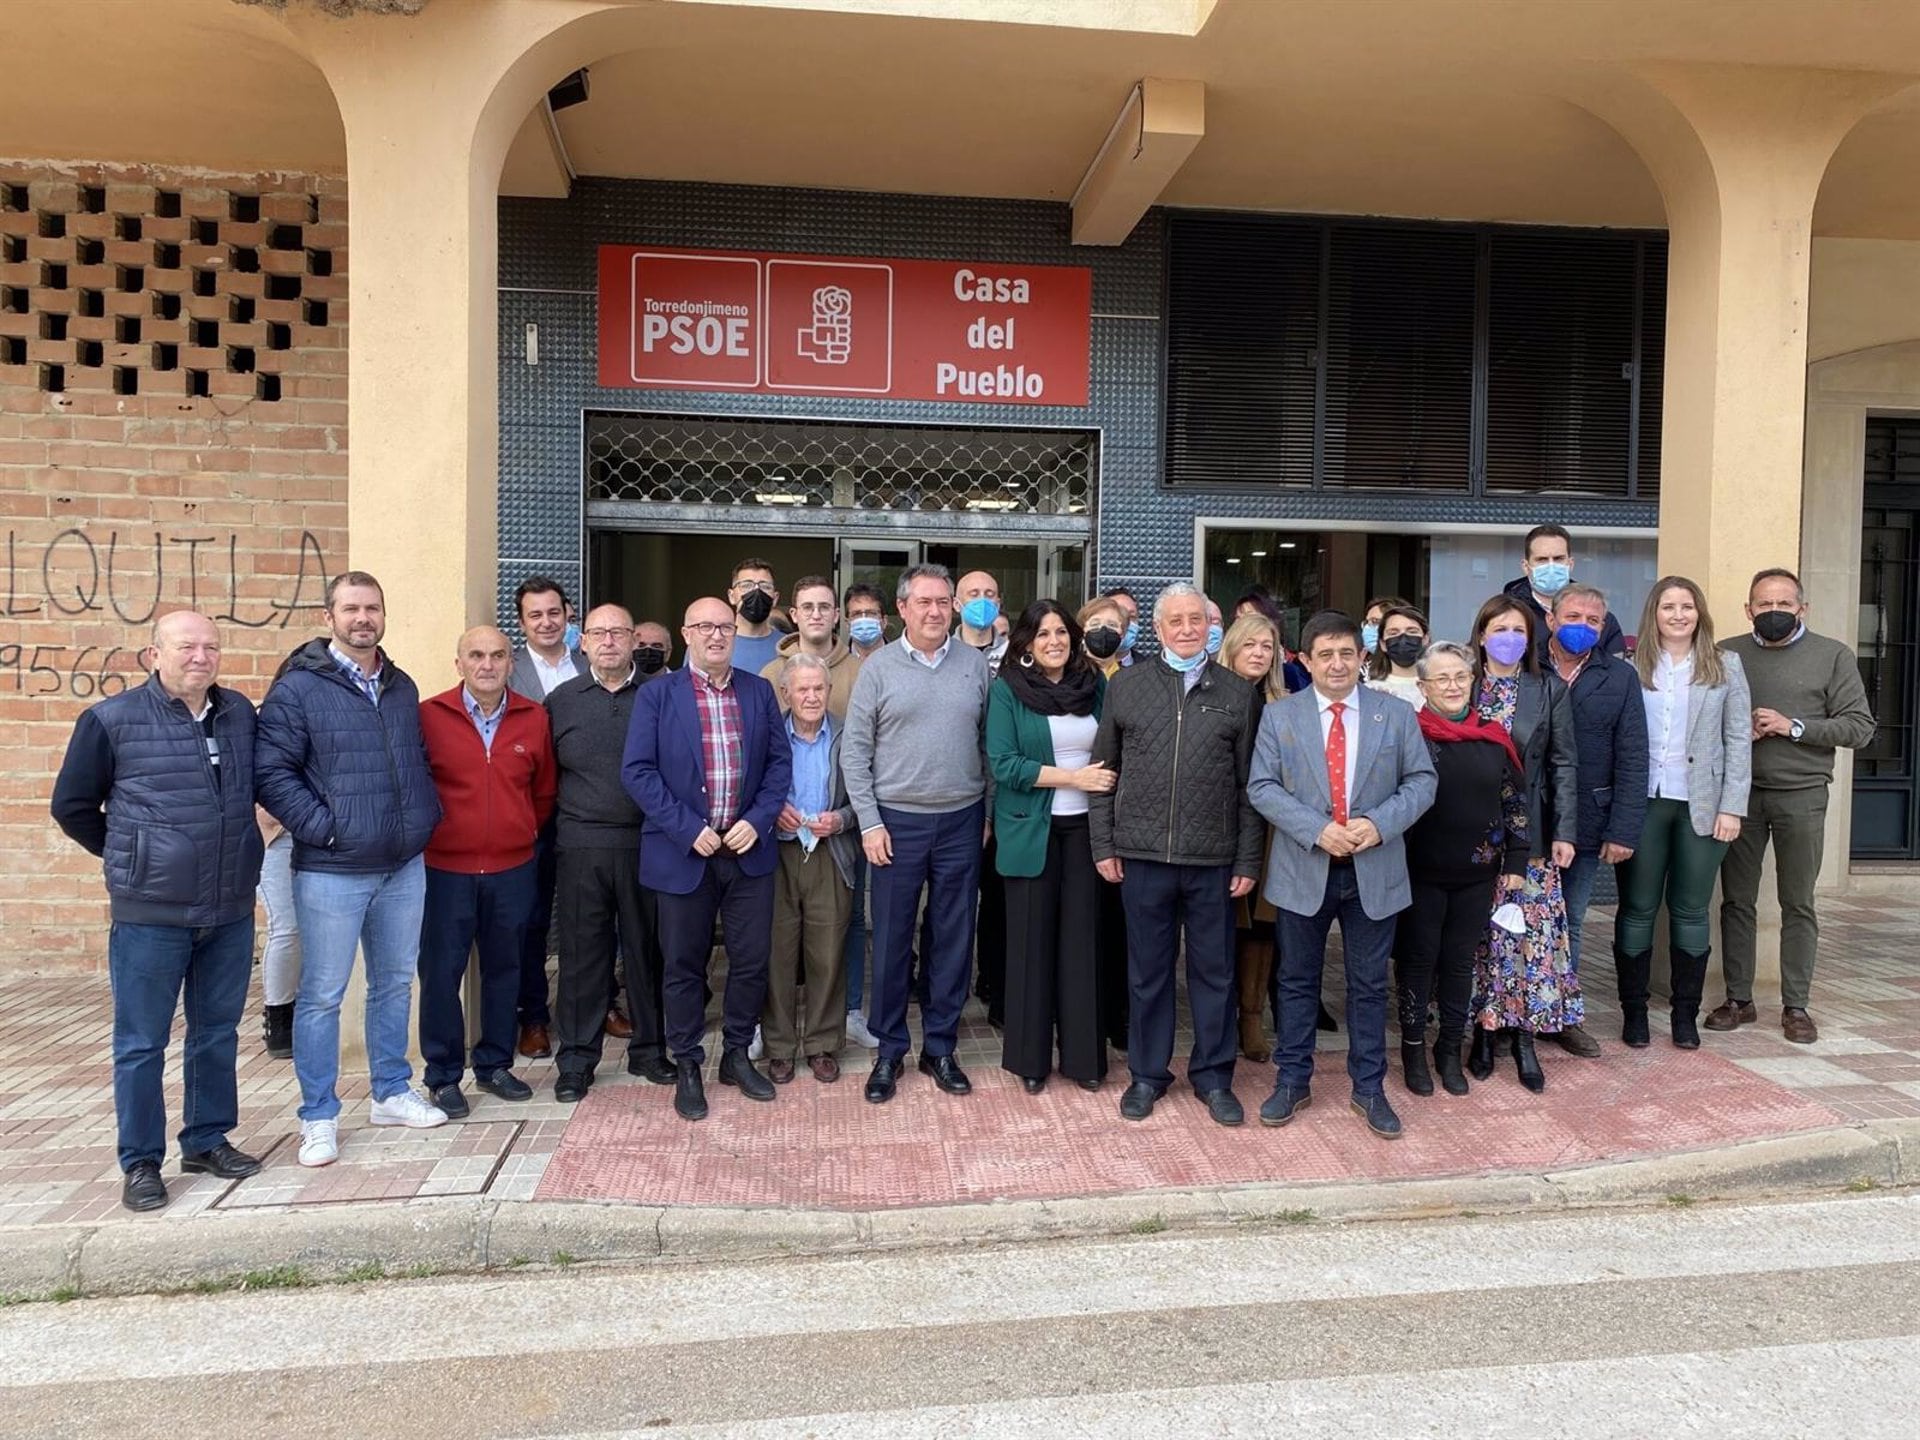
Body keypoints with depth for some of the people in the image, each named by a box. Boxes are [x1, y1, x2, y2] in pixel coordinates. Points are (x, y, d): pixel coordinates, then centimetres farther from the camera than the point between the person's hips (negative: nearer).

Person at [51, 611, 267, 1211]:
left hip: (231, 910, 4)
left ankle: (207, 1140, 28)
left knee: (218, 1032, 14)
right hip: (151, 913, -4)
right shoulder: (111, 720, -6)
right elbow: (72, 806, 5)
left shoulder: (241, 713, 5)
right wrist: (127, 857, 7)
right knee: (141, 1042, 5)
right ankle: (140, 1162, 18)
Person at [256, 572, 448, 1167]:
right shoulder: (298, 687, -8)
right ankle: (318, 1118, 16)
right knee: (322, 995, 3)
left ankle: (391, 1093, 30)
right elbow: (272, 772, -12)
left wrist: (428, 816, 7)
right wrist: (323, 827, -16)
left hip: (404, 867, 6)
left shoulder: (401, 687, 11)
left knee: (395, 982, 15)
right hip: (331, 870, -6)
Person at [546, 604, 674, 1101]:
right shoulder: (561, 701, 8)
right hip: (581, 846, 0)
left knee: (646, 949, 8)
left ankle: (649, 1049, 22)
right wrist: (552, 830, 2)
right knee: (582, 953, 5)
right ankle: (576, 1059, 16)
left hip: (646, 843, 0)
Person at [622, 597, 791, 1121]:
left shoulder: (759, 692, 6)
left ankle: (736, 1054, 26)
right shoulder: (657, 694, -2)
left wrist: (758, 820, -8)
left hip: (748, 848, 2)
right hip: (683, 851, -2)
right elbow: (637, 770, -7)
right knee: (685, 964, 8)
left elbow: (779, 761, 6)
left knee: (752, 959, 7)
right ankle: (687, 1066, 22)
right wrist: (689, 829, -14)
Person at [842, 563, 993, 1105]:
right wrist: (870, 822, -7)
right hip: (897, 822, -2)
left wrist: (989, 813, 6)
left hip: (961, 821, 2)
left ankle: (940, 1047, 23)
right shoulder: (878, 667, -2)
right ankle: (889, 1050, 20)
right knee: (892, 940, 6)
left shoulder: (975, 664, 4)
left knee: (953, 938, 9)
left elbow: (989, 743, 9)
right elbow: (855, 750, -2)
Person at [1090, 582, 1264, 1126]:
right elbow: (1104, 771, 6)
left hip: (1214, 858, 0)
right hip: (1143, 856, 0)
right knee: (1148, 970, 11)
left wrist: (1248, 860, 0)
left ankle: (1213, 1076, 25)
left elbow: (1249, 785, 4)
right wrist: (1103, 846, 1)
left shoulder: (1237, 693, 4)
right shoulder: (1126, 687, 5)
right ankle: (1147, 1073, 25)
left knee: (1214, 970, 10)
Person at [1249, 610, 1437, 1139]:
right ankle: (1292, 1081, 24)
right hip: (1303, 871, 0)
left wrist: (1379, 823, -16)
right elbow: (1262, 787, -5)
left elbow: (1421, 781, 1)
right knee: (1297, 981, 11)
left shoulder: (1396, 714, 3)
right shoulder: (1279, 716, 0)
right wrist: (1317, 830, -18)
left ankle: (1368, 1088, 24)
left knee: (1369, 985, 10)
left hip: (1374, 871, 1)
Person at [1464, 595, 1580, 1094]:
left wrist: (1565, 832, -4)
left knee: (1530, 934, 0)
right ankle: (1483, 1034, 16)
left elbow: (1564, 765, 3)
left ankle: (1524, 1039, 10)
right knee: (1480, 934, 5)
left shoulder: (1550, 690, 4)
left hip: (1530, 834, 0)